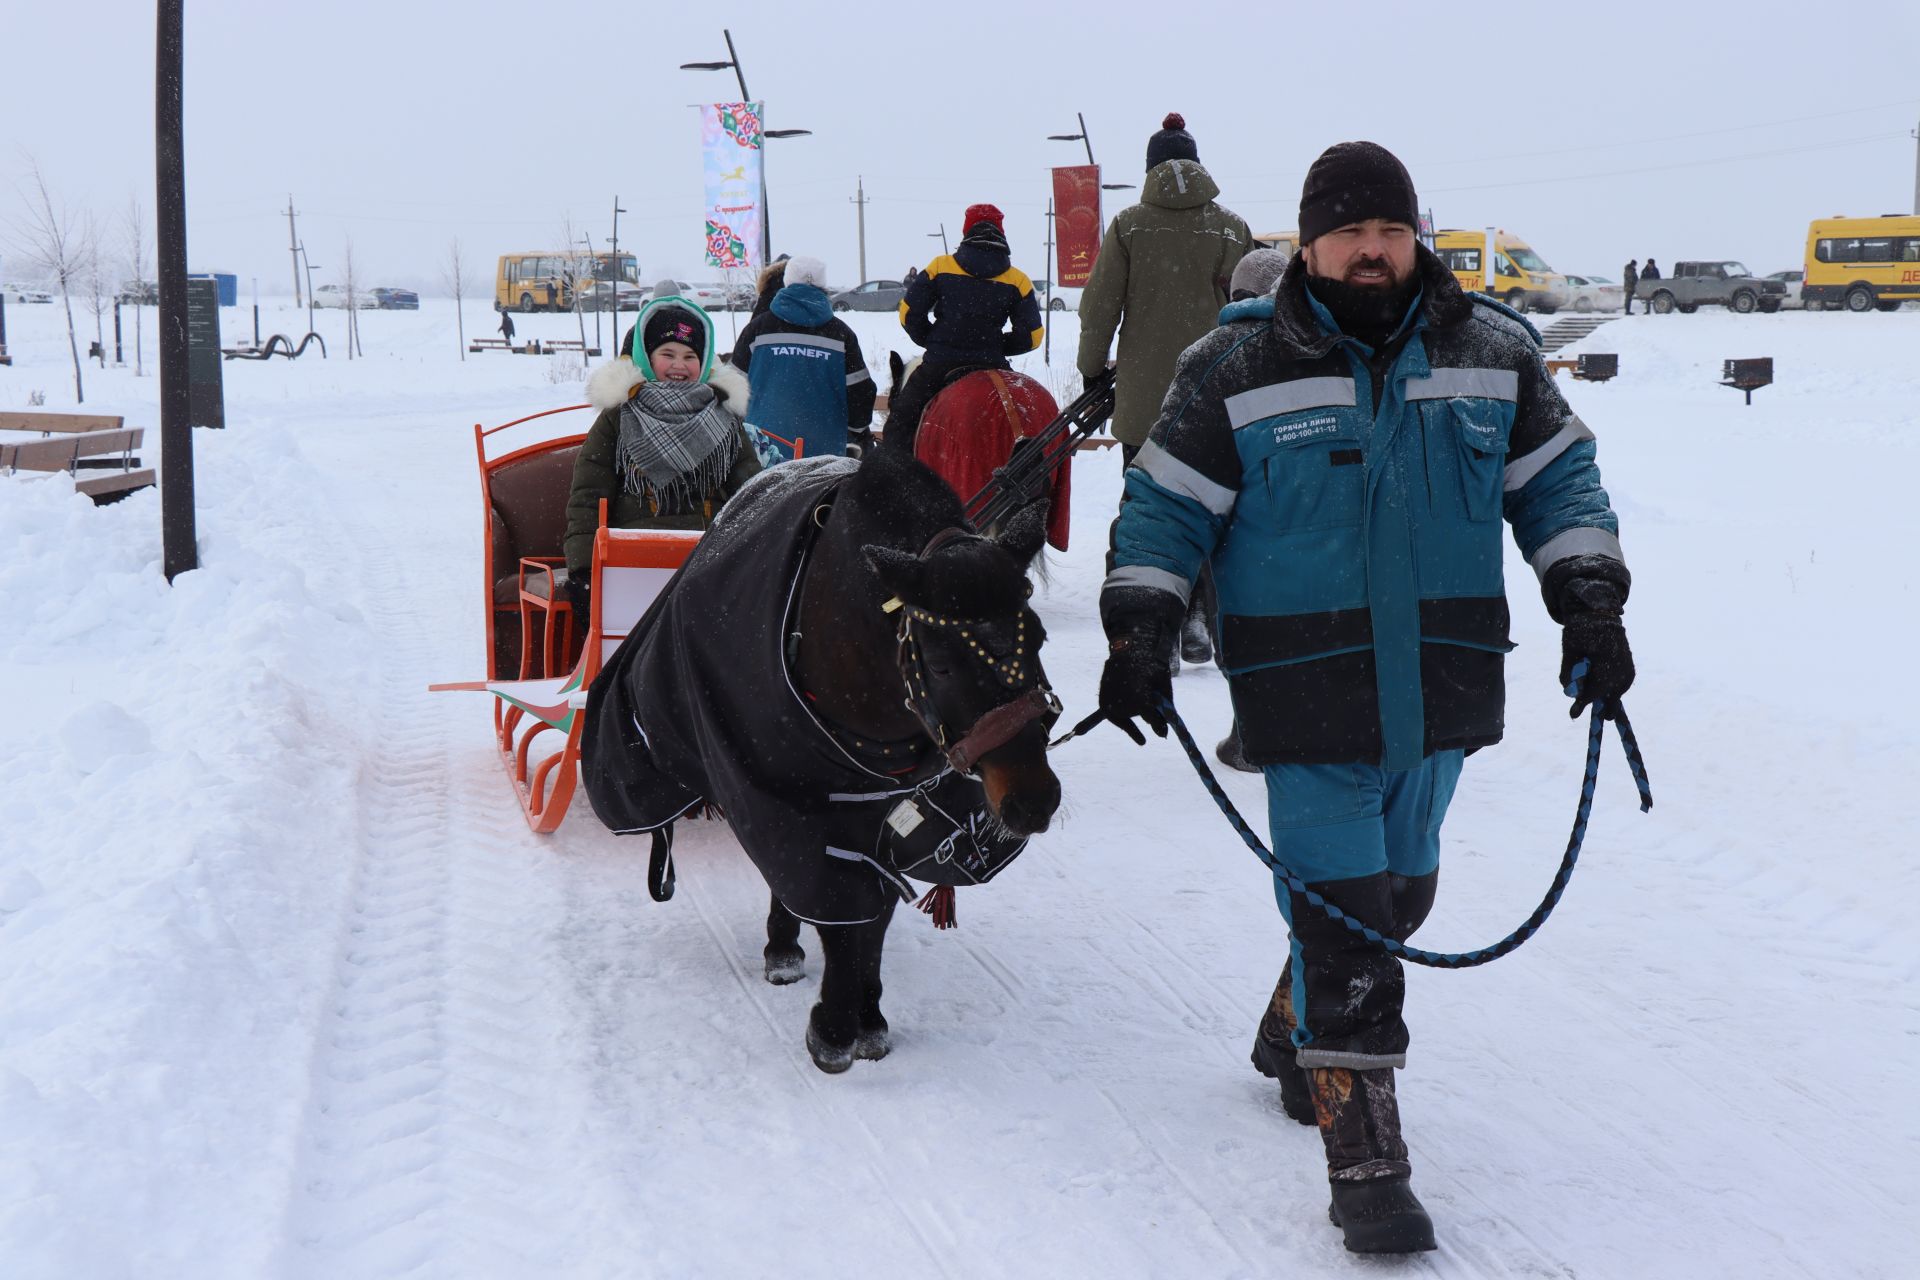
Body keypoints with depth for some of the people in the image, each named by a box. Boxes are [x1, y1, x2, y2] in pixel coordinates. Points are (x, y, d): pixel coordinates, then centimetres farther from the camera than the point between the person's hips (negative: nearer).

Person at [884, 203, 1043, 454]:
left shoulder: (940, 267, -1)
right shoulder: (1017, 281, 0)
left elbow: (909, 313, -1)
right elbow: (1031, 336, -1)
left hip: (939, 365, -1)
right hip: (992, 366, 1)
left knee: (900, 422, 10)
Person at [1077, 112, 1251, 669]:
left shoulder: (1128, 226, 0)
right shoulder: (1231, 226, 3)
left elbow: (1099, 308, 0)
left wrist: (1092, 373, 12)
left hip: (1143, 394, -1)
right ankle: (1197, 614, -4)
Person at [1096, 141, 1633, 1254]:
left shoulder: (1493, 356, 5)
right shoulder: (1237, 370, -3)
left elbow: (1559, 480, 11)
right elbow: (1164, 507, 1)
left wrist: (1590, 601, 0)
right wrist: (1140, 634, -8)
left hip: (1441, 695, 4)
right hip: (1310, 706, -4)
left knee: (1399, 896, 18)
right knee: (1340, 922, -8)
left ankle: (1294, 1039, 43)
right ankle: (1367, 1162, -2)